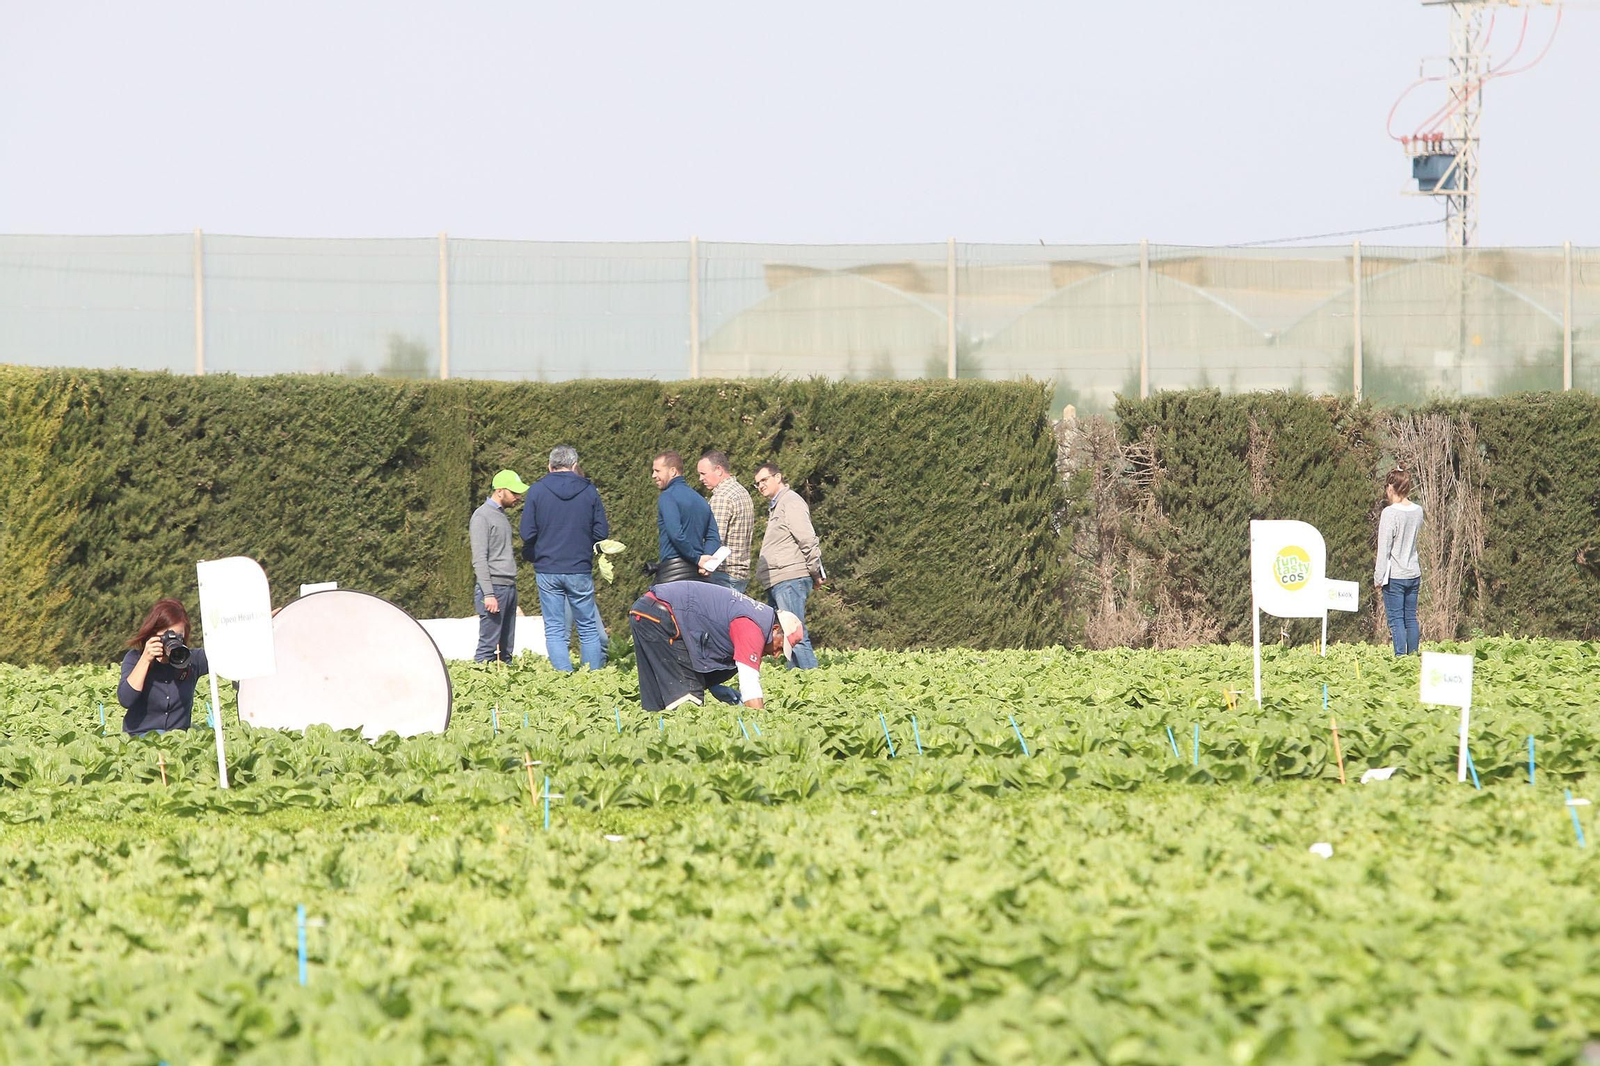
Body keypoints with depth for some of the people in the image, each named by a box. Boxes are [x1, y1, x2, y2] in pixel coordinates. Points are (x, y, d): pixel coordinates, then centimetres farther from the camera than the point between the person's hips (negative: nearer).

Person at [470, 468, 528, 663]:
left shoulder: (502, 516, 19)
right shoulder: (482, 516, -8)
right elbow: (479, 559, -14)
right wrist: (488, 594, -19)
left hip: (509, 588, 9)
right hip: (493, 587, -9)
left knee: (506, 648, 6)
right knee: (488, 645, -12)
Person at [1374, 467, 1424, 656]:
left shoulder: (1390, 513, -15)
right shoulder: (1418, 511, 3)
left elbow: (1384, 548, -13)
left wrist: (1378, 577, -7)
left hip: (1395, 576, -6)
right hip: (1414, 573, 6)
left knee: (1396, 619, -4)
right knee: (1411, 618, 11)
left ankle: (1400, 656, -9)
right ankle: (1413, 656, 12)